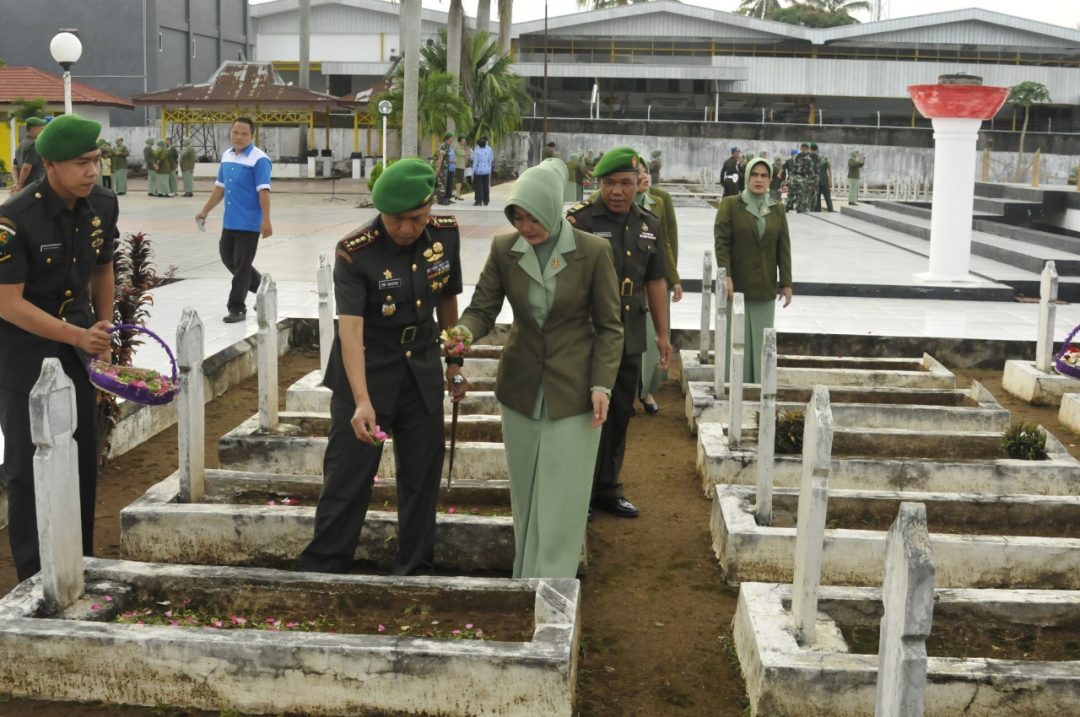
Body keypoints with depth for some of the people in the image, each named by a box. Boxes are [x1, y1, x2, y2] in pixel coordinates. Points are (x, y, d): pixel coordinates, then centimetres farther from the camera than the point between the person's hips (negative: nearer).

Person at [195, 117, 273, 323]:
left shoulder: (259, 159, -12)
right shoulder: (226, 156, 10)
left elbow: (263, 191, -18)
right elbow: (220, 187, 17)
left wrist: (266, 220, -24)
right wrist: (205, 211, 17)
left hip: (249, 222, -8)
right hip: (229, 221, 8)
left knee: (241, 265, -1)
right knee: (227, 257, 17)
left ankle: (237, 308, 9)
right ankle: (261, 286, 34)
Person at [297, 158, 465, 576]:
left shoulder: (446, 235, -7)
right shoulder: (355, 253, -22)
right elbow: (350, 329, -29)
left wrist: (454, 361, 14)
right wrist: (362, 401, -39)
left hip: (422, 372, 4)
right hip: (366, 373, -4)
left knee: (423, 475, 11)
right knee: (347, 479, -1)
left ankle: (414, 572, 26)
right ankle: (321, 571, 13)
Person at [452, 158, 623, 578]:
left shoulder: (593, 251, -10)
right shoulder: (503, 249, -2)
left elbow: (609, 326, -5)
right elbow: (482, 309, -3)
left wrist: (602, 384, -14)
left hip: (573, 391, -3)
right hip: (520, 388, 3)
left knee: (561, 500, 0)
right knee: (526, 496, 12)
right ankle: (528, 572, 25)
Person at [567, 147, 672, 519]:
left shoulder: (649, 225, 8)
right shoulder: (579, 220, -9)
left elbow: (656, 282, 15)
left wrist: (663, 334, 15)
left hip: (629, 338, 5)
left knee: (619, 415, 13)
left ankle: (607, 489, 27)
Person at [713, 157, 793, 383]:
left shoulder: (777, 209, 10)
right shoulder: (730, 205, 0)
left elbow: (784, 248, 8)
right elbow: (721, 242, -7)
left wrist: (786, 282, 3)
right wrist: (726, 275, -17)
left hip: (766, 289, 3)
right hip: (737, 287, -3)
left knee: (762, 344, 5)